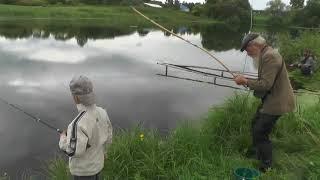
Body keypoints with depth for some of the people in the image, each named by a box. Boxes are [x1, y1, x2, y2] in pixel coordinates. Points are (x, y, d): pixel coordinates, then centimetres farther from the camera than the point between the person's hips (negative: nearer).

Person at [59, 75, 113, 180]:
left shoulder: (79, 123, -35)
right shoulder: (101, 112, -11)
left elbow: (73, 152, -30)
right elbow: (107, 138, -1)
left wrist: (63, 139, -11)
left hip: (84, 169, -7)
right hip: (96, 163, 7)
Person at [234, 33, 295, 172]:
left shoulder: (270, 56, -24)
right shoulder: (266, 54, 10)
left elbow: (266, 84, -29)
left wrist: (245, 81, -18)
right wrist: (247, 81, 6)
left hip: (276, 102, -11)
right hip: (269, 99, 11)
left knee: (260, 132, -3)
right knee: (256, 123, 22)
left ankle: (266, 164, 16)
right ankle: (256, 149, 44)